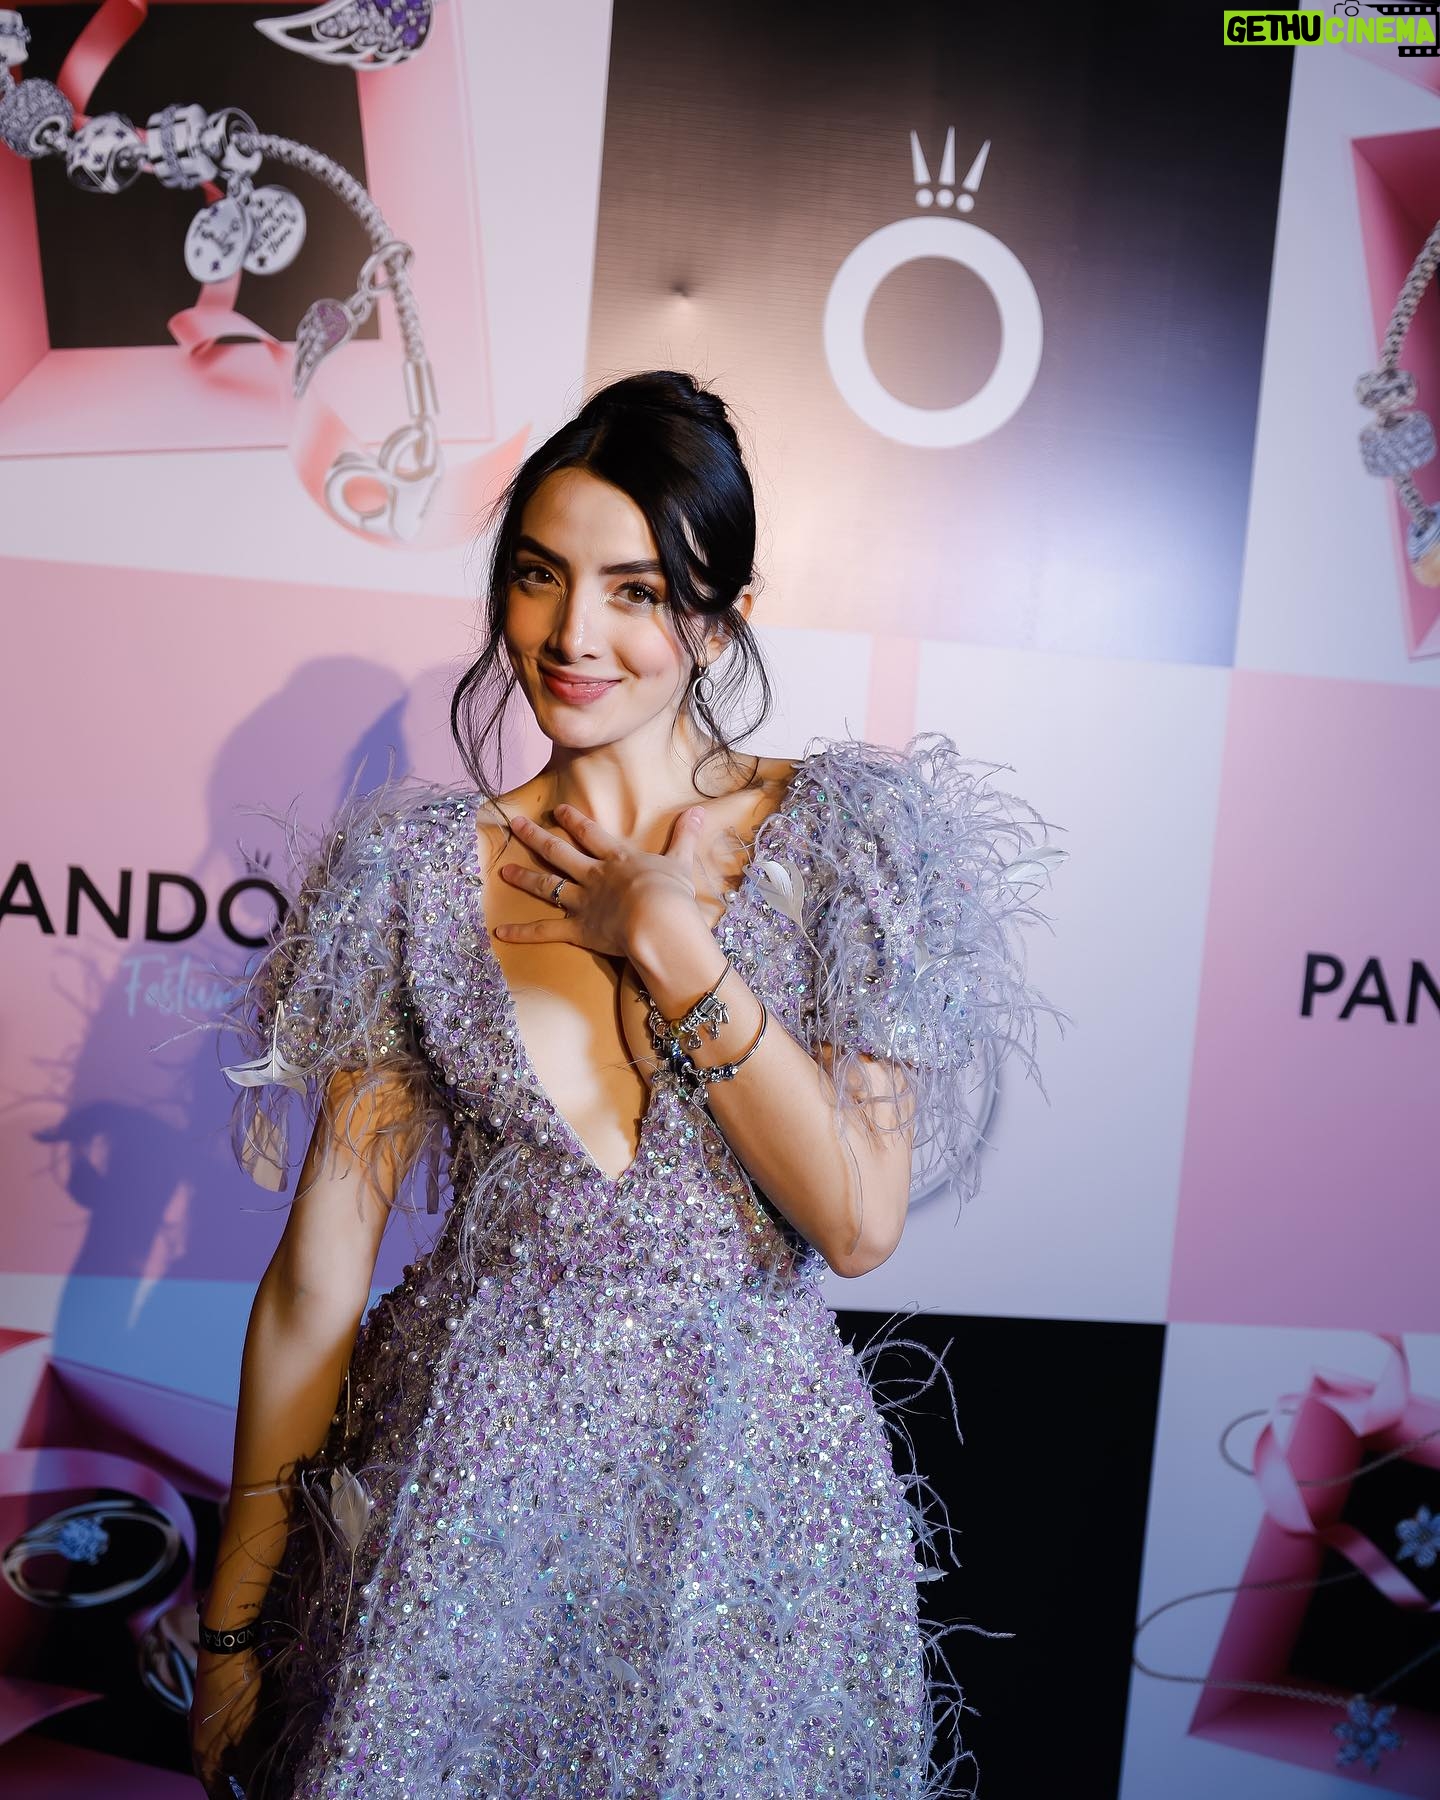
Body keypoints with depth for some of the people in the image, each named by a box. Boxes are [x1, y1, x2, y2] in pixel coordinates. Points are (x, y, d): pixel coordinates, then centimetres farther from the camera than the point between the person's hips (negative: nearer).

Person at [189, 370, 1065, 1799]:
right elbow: (322, 1260, -3)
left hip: (746, 1493, 0)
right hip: (463, 1481, 1)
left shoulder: (839, 839, -7)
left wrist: (666, 941, -17)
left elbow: (859, 1224, -13)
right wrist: (236, 1618, 1)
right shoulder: (422, 871, -4)